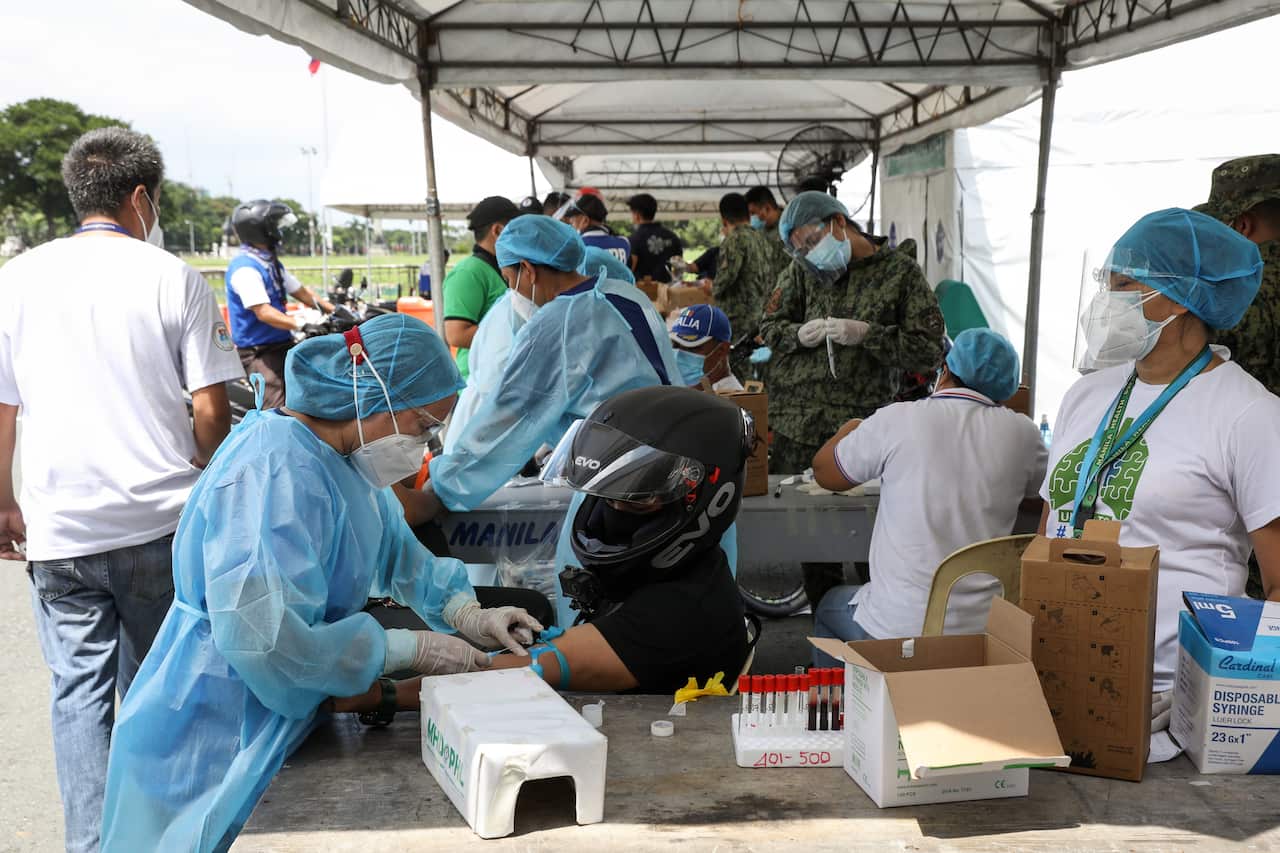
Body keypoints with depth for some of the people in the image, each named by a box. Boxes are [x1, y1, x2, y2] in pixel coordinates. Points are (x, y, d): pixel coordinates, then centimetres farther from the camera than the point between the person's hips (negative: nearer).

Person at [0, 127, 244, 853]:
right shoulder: (173, 279, -5)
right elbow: (212, 410, -7)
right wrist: (203, 486, 10)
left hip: (59, 529, 1)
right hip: (159, 521, -1)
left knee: (79, 690, 10)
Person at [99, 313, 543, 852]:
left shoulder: (344, 456, 2)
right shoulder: (275, 470, -28)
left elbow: (396, 547, 13)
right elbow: (267, 640, -33)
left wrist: (464, 613, -4)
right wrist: (411, 649, -24)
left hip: (287, 719, 9)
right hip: (218, 741, -9)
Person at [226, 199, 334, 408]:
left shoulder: (271, 263, 14)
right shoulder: (245, 268, -17)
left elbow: (300, 291, 21)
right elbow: (263, 312, -26)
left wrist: (334, 311, 12)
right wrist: (301, 324, -35)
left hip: (282, 344, 10)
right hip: (259, 352, -10)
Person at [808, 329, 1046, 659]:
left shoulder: (898, 420, -11)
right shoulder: (1021, 432, -4)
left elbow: (824, 472, 5)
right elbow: (1042, 487, 18)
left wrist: (848, 431, 26)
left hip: (896, 629, -3)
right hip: (985, 629, 3)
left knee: (830, 606, 28)